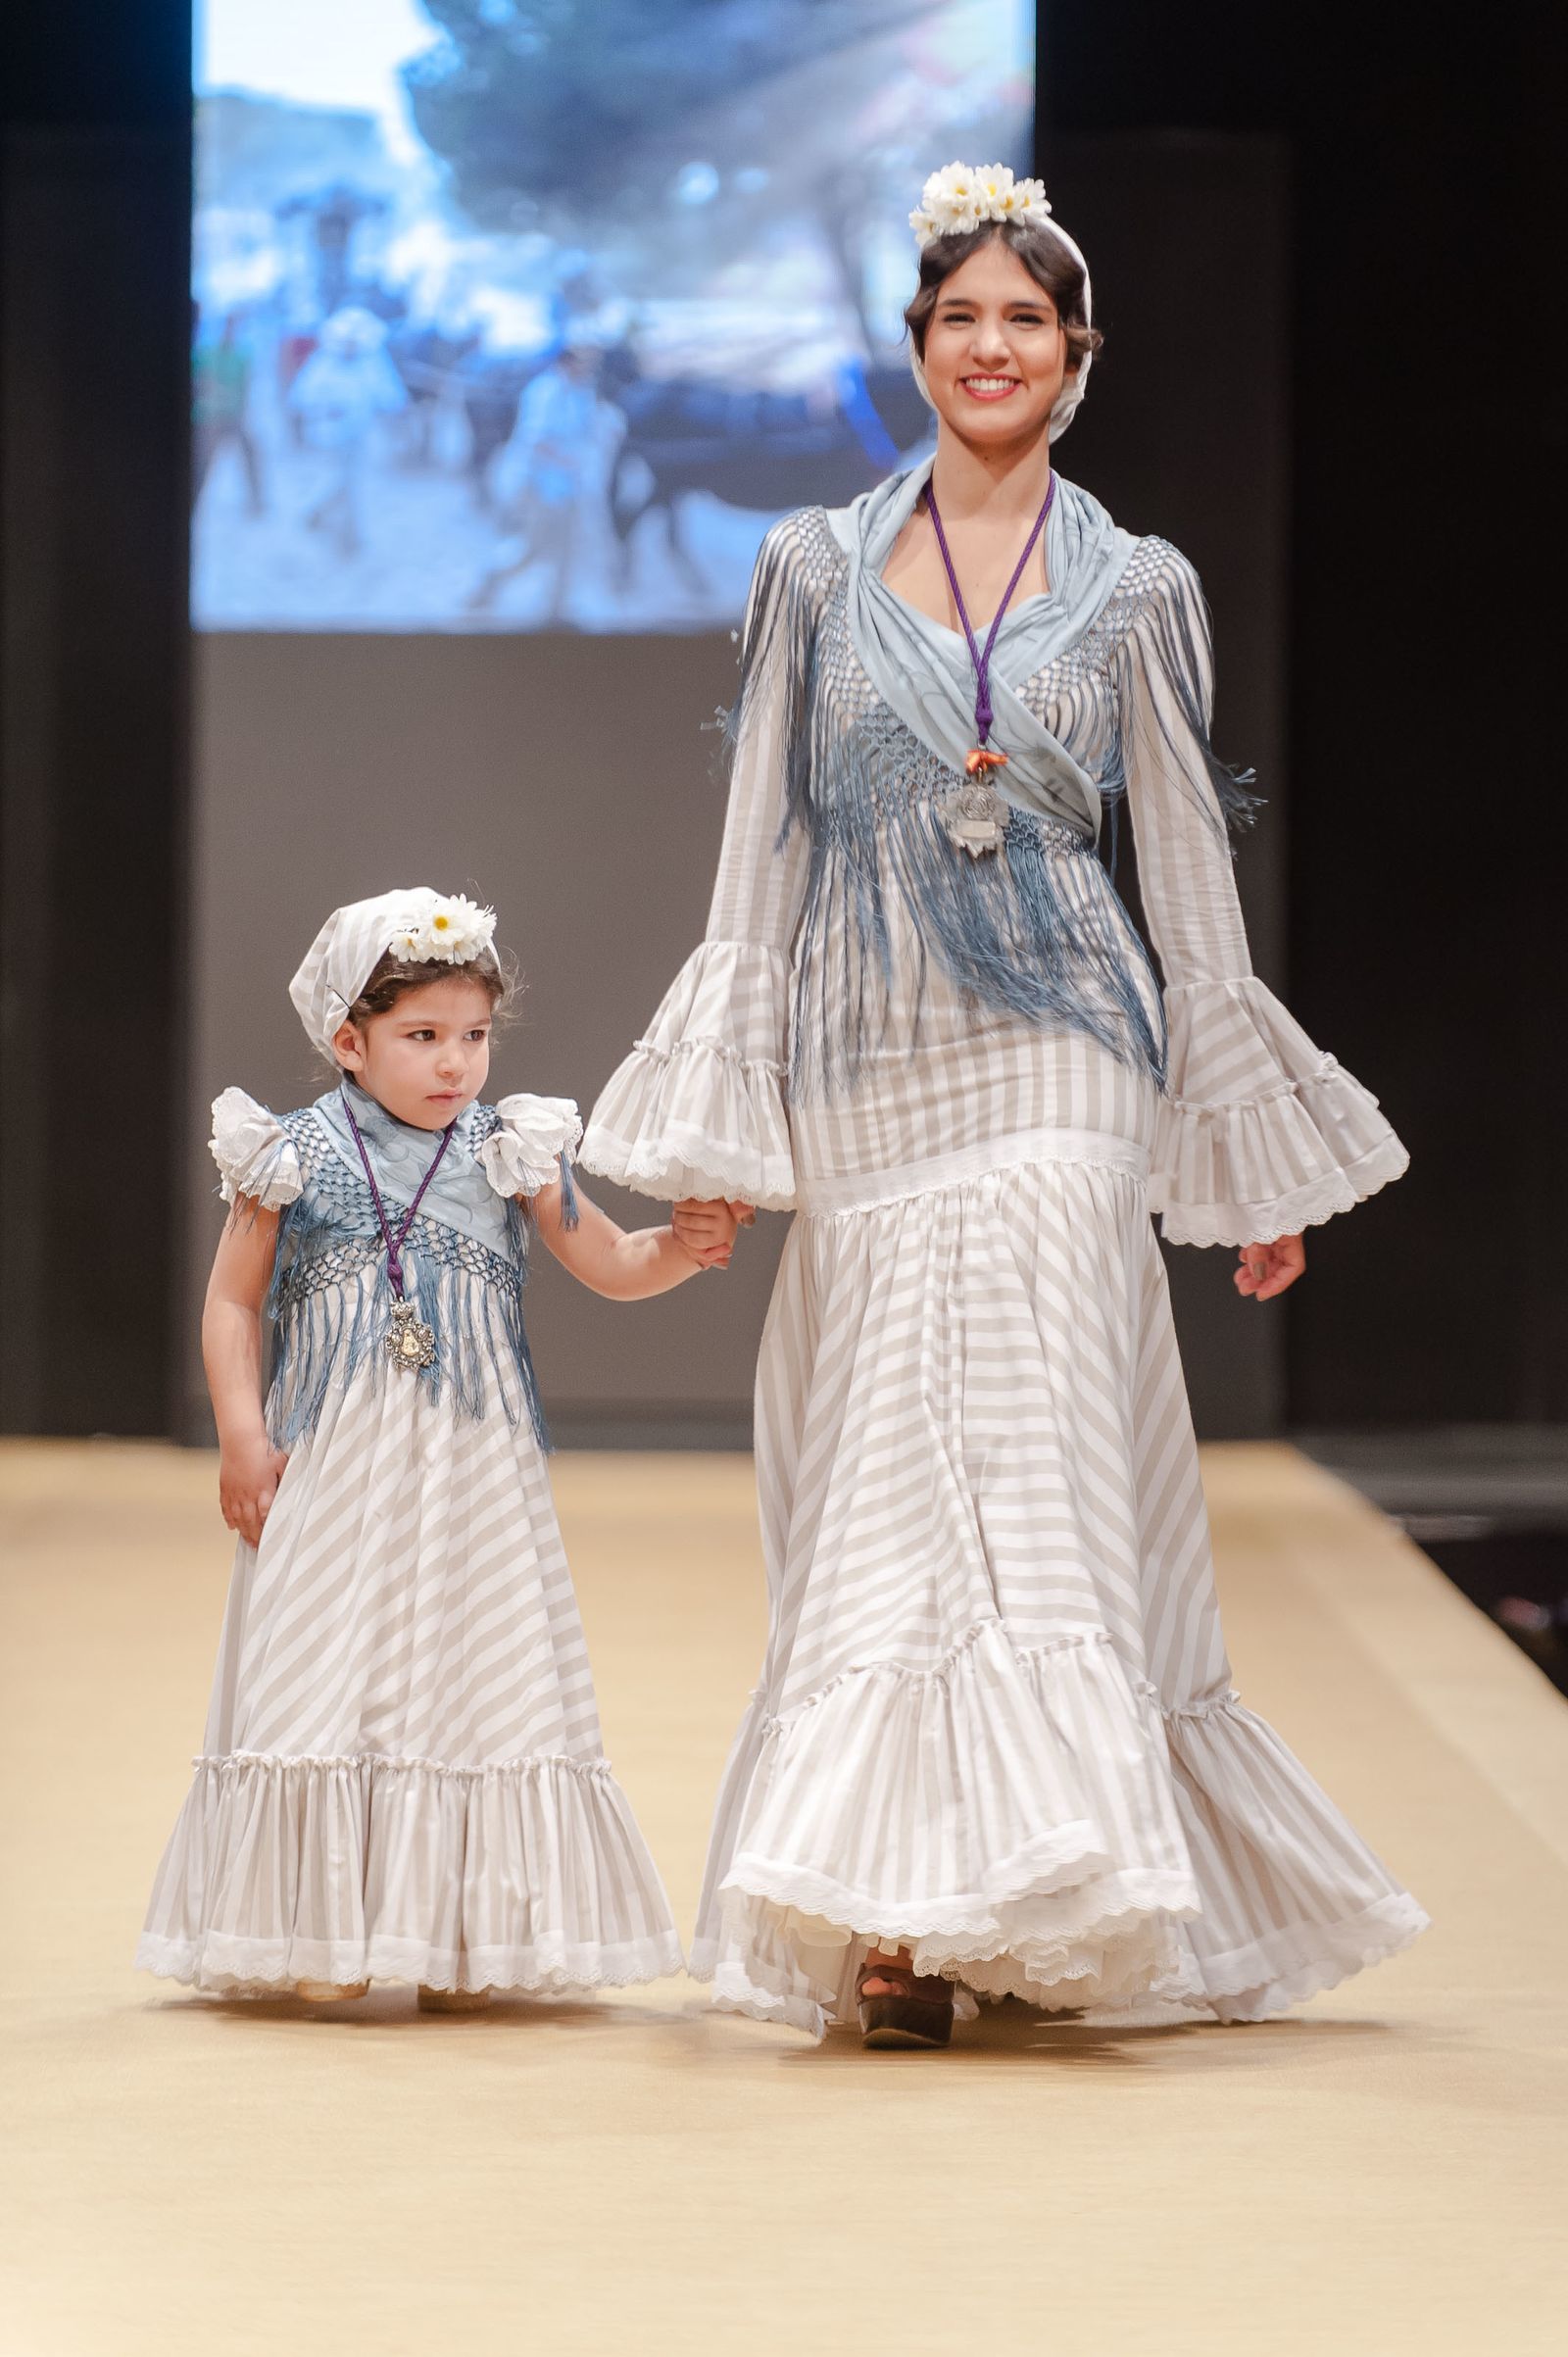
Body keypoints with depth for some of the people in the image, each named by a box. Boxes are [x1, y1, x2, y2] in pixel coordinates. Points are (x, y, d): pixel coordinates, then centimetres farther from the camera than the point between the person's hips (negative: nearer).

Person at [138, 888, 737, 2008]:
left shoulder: (510, 1155, 3)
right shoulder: (296, 1157, 0)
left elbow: (611, 1264, 6)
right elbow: (233, 1304, 5)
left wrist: (684, 1248, -14)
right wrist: (243, 1436, -4)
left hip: (474, 1472, 2)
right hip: (333, 1472, -1)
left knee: (475, 1675, 1)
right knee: (326, 1675, -3)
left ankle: (459, 1940, 9)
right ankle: (326, 1936, 7)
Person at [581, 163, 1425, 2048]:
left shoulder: (1135, 588, 7)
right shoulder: (817, 568, 8)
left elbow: (1188, 867, 10)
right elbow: (763, 841, 8)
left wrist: (1251, 1157, 9)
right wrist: (716, 1121, 3)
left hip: (1052, 1065, -1)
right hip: (860, 1076, 1)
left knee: (1027, 1458, -11)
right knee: (883, 1470, -1)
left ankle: (971, 1905, -13)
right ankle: (895, 1906, 3)